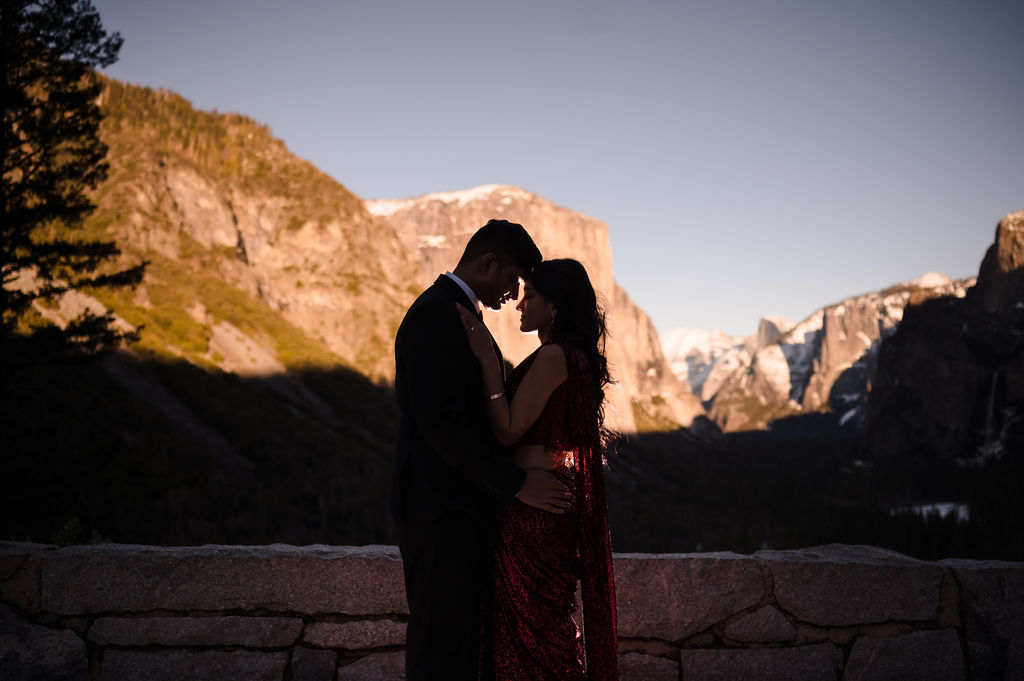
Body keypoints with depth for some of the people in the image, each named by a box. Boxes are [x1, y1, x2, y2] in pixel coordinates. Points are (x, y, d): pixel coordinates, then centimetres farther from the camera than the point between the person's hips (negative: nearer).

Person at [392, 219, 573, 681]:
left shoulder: (459, 314, 17)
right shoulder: (434, 314, -15)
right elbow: (442, 423, -23)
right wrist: (517, 484, -21)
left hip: (464, 507, 10)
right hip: (440, 508, -10)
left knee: (462, 639, 14)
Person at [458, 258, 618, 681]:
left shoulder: (554, 356, -17)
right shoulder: (577, 356, 13)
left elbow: (508, 431, -19)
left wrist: (488, 360, -17)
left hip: (534, 503, -10)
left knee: (531, 624, 1)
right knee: (548, 621, 17)